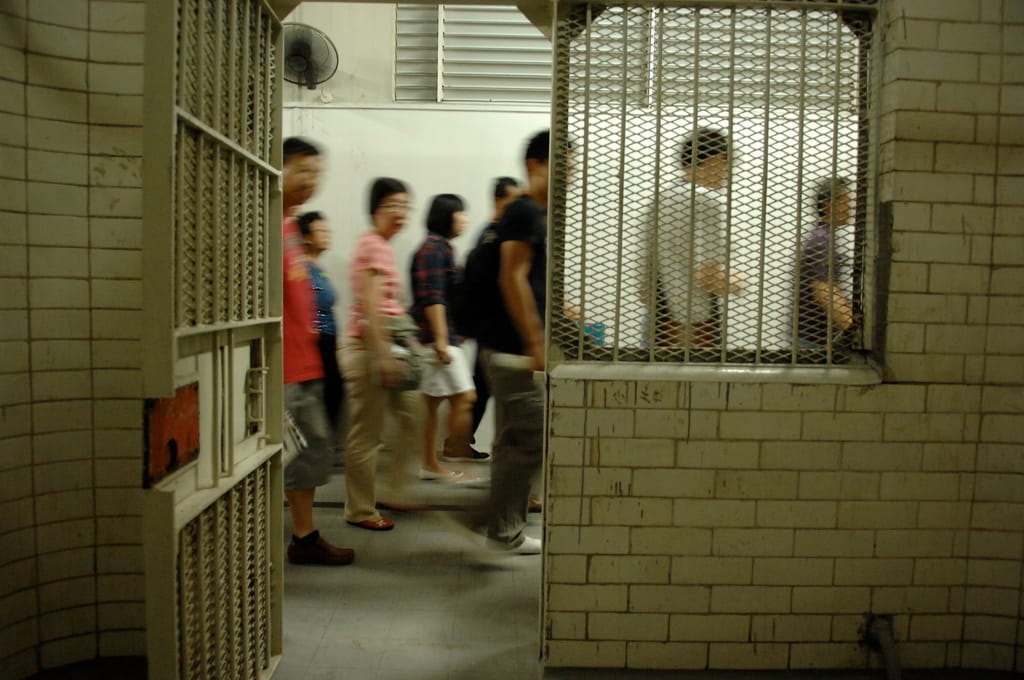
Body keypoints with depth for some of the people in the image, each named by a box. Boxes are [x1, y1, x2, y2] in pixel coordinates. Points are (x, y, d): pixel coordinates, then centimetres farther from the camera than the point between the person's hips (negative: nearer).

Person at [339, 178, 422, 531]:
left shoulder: (383, 247, 17)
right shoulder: (371, 245, -13)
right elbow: (368, 306, -20)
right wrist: (382, 356, -22)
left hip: (385, 347, 10)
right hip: (368, 347, -10)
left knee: (411, 416, 15)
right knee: (366, 435, 0)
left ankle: (397, 493, 27)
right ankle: (360, 511, 13)